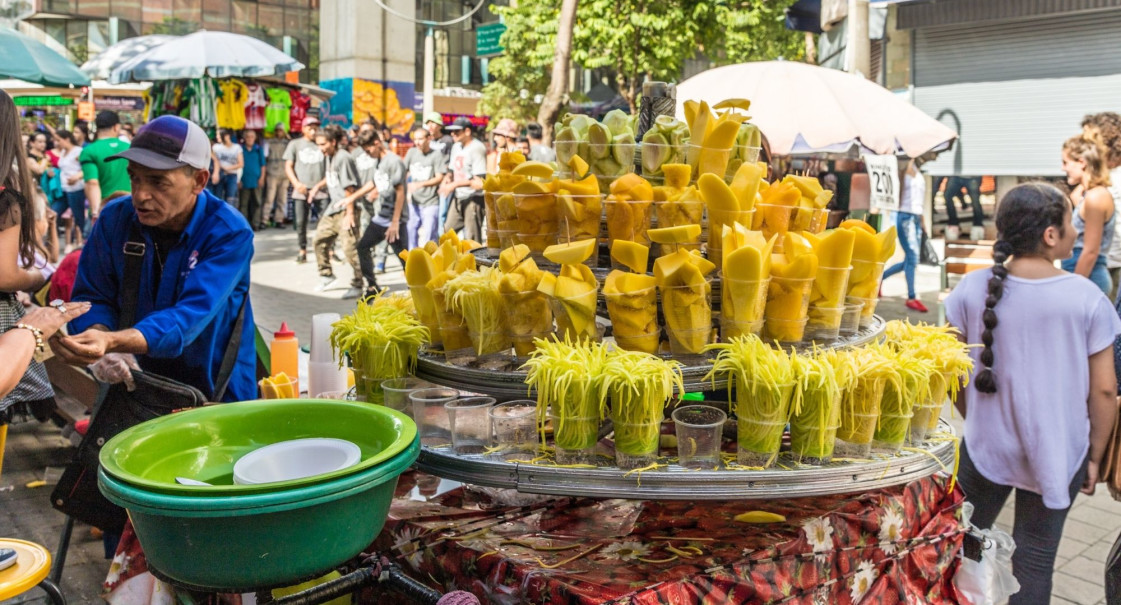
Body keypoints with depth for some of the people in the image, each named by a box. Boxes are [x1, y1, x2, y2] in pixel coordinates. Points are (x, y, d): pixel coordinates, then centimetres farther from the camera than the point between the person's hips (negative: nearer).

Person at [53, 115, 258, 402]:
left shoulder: (230, 232, -18)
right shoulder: (115, 219, -5)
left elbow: (189, 317, -27)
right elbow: (91, 297, 0)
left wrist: (111, 342, -42)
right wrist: (99, 341, -23)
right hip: (135, 384, 4)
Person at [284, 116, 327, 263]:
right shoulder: (295, 144, 7)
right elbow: (288, 167, 5)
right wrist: (296, 184, -9)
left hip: (321, 189, 0)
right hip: (301, 190, 1)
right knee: (301, 222, 4)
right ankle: (302, 250, 14)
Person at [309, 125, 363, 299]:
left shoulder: (343, 158, -17)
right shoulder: (329, 156, 10)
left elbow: (349, 188, -19)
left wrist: (349, 213, -21)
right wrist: (318, 186, 12)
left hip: (345, 209, -10)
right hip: (332, 208, 10)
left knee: (350, 247, -11)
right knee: (320, 239, 15)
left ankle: (357, 285, -2)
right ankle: (326, 274, 32)